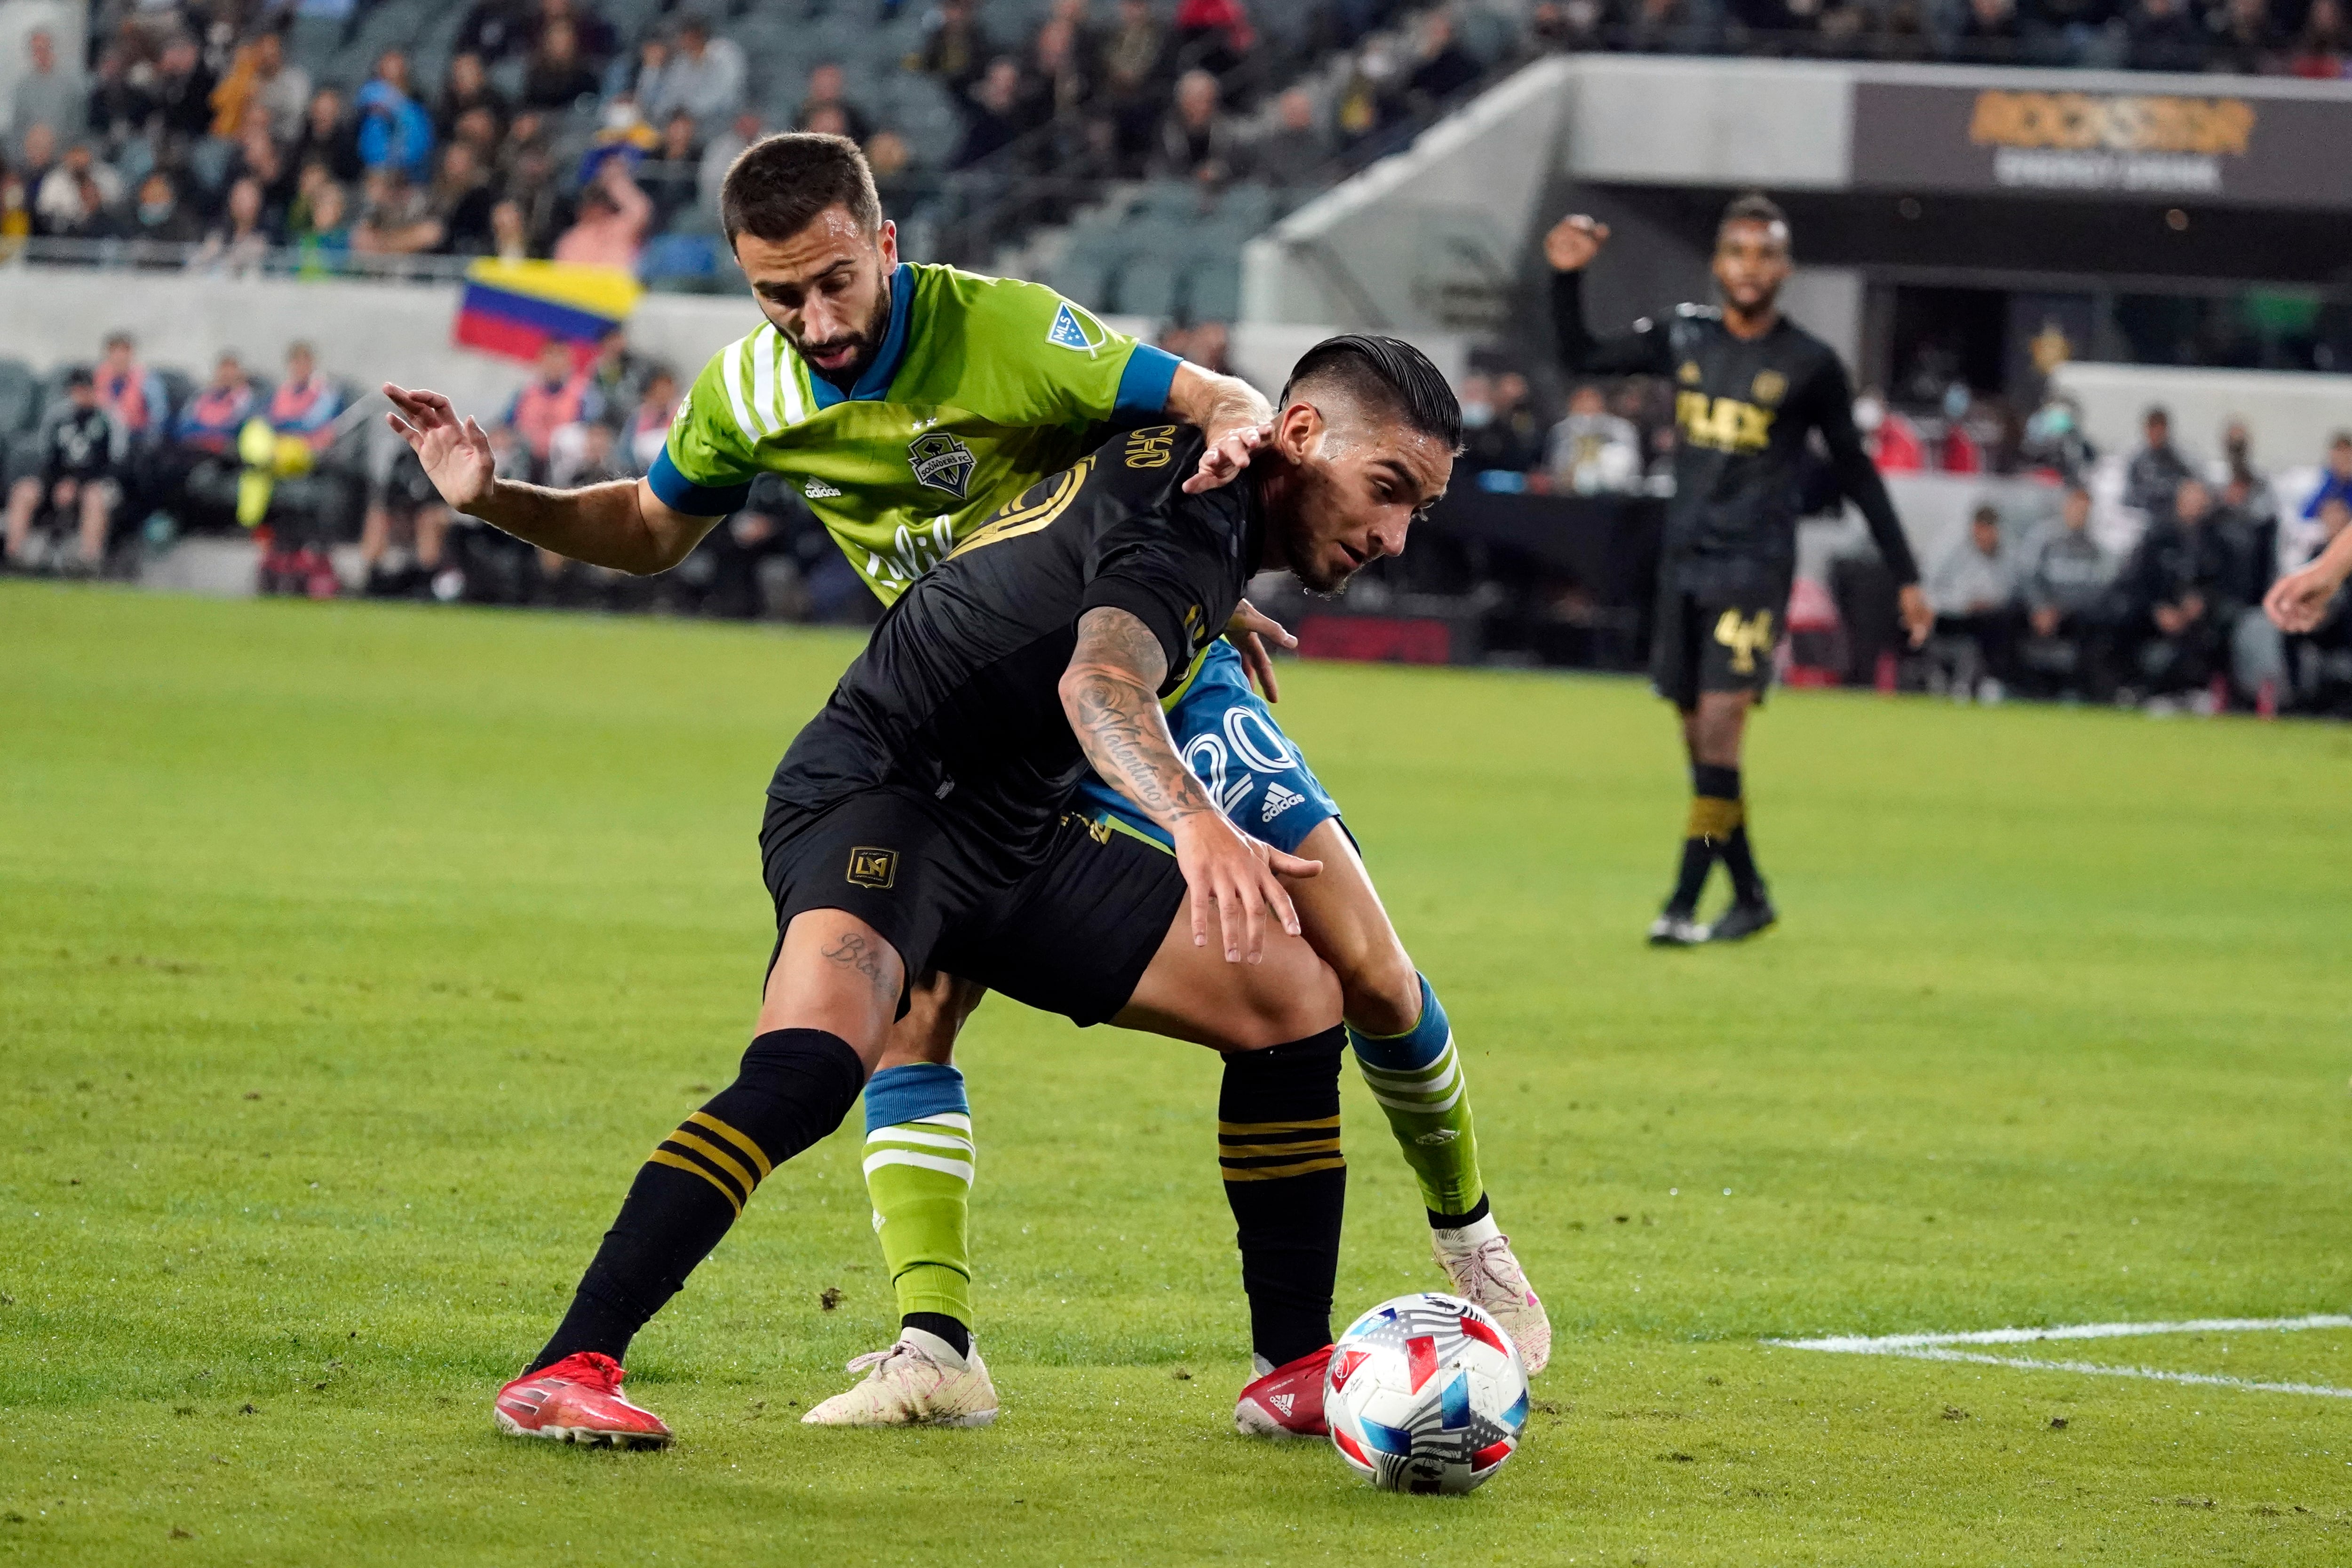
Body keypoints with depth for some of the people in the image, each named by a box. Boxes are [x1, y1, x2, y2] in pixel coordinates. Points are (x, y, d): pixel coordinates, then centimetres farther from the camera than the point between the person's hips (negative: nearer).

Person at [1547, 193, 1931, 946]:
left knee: (1720, 721, -16)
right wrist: (1568, 278, 3)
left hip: (1756, 566, -5)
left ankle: (1684, 904, -15)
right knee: (1698, 735, 7)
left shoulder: (1809, 364, -3)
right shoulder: (1684, 336, 7)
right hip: (1685, 562, 5)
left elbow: (1855, 473, 5)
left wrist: (1906, 578, 6)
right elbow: (1580, 356, 19)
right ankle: (1749, 895, 20)